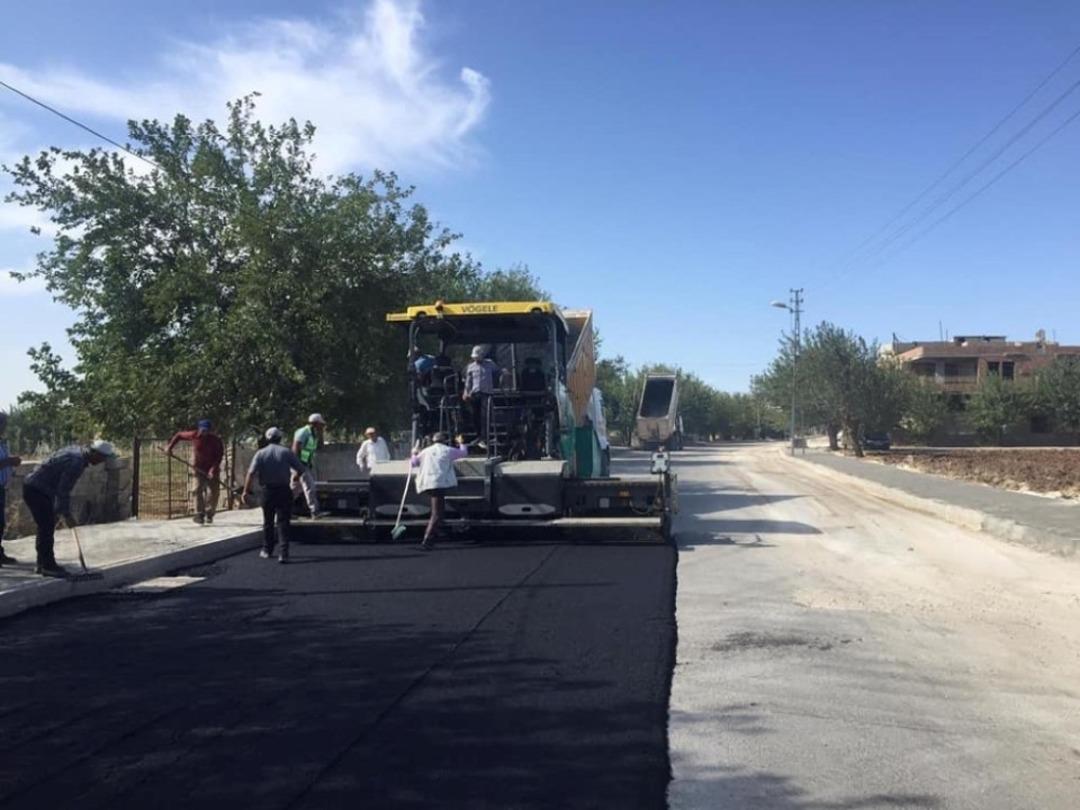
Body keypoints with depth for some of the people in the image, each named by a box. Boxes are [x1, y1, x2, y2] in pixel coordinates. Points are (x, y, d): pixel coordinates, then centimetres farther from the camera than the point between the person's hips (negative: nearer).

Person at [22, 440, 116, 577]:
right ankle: (48, 566, 2)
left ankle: (43, 563, 22)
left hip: (34, 488, 10)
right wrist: (67, 515, -16)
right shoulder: (76, 463, -25)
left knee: (47, 527, 15)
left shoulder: (77, 450, 5)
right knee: (47, 527, -5)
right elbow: (63, 491, -23)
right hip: (36, 490, -10)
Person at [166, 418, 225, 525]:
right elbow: (179, 435, 8)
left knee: (213, 493, -2)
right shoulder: (194, 436, -8)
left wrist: (213, 469, -24)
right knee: (197, 490, -11)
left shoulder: (216, 440, -14)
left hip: (212, 470, -1)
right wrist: (169, 447, 0)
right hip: (199, 468, 1)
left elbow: (219, 456, -14)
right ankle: (199, 515, -8)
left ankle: (209, 515, 13)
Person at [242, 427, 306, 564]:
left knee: (268, 521, 17)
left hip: (268, 490, 1)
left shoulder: (261, 453, 0)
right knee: (283, 522, -1)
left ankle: (267, 550, 29)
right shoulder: (287, 452, -1)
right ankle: (283, 553, -11)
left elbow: (251, 473, -12)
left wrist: (246, 491, -11)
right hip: (284, 490, -1)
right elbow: (301, 470, -2)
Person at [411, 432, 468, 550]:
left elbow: (413, 463, 16)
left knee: (437, 511, 24)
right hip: (441, 484, -5)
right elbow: (464, 452, 17)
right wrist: (461, 443, 38)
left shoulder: (426, 451, 13)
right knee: (436, 514, -5)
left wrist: (414, 454, 37)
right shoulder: (448, 450, 5)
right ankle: (427, 541, -14)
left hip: (428, 484, 5)